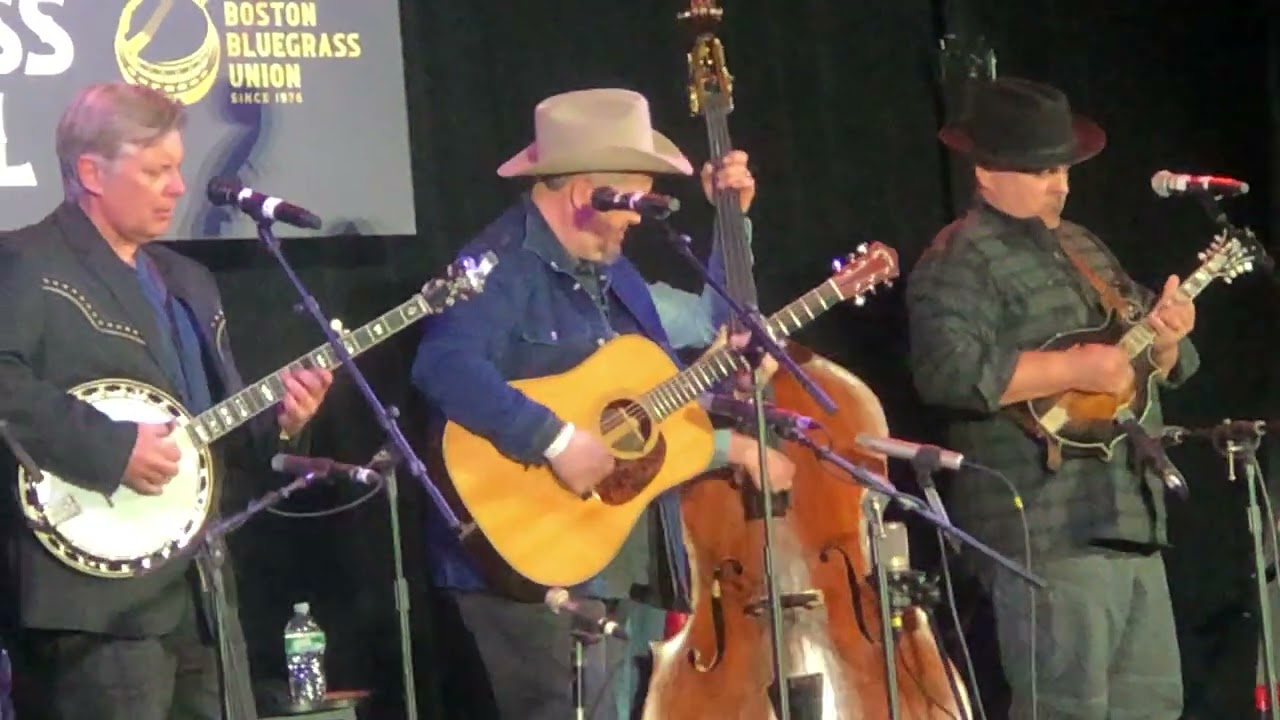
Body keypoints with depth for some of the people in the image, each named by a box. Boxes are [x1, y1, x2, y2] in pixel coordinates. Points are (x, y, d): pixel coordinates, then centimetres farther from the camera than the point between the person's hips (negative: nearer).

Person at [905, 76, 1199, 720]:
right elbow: (947, 370, -24)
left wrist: (1163, 342, 1)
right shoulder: (960, 261, -8)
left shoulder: (1082, 247, 20)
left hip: (1131, 520, 9)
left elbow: (1139, 362, 25)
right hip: (1046, 532, -9)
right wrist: (1076, 369, -23)